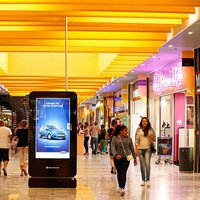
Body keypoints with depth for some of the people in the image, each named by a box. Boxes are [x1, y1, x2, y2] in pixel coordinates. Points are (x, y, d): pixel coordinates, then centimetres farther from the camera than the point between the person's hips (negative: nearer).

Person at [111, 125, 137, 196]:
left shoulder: (128, 138, 4)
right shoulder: (114, 138, 0)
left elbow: (132, 148, 10)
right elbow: (113, 147, -9)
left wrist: (135, 158, 12)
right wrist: (116, 154, -27)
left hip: (126, 157, -1)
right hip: (117, 158, 1)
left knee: (123, 172, -11)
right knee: (119, 172, 13)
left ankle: (122, 188, -16)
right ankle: (120, 187, 30)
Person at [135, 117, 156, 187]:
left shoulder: (150, 129, 6)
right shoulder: (138, 130, 5)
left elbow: (154, 139, 10)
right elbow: (136, 140, 3)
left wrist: (151, 137, -12)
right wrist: (136, 149, -4)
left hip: (148, 148, -1)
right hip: (140, 149, 1)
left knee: (147, 164, -12)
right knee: (142, 165, 5)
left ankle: (148, 180, -8)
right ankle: (143, 180, 13)